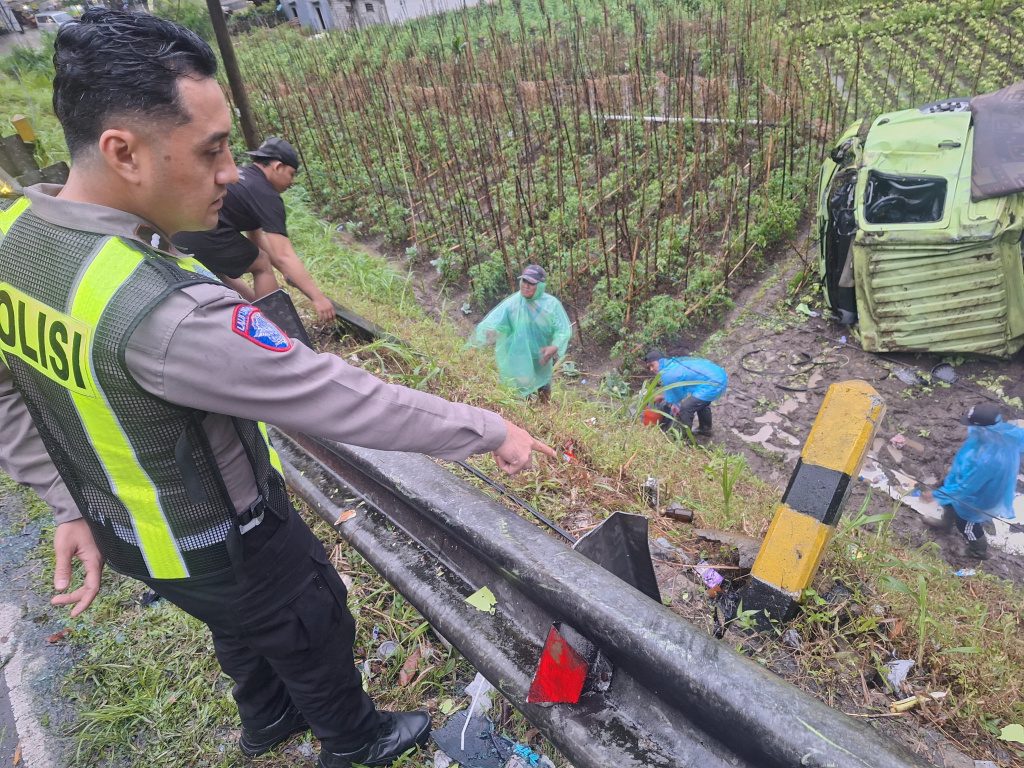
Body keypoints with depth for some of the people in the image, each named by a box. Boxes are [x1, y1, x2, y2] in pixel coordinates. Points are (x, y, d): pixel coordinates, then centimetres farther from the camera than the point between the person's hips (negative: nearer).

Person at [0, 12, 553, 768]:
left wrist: (73, 506, 7)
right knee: (311, 635, 22)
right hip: (223, 546, -7)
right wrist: (489, 429, -22)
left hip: (123, 521, 8)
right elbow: (344, 401, -35)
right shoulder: (168, 313, -40)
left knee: (243, 630, 33)